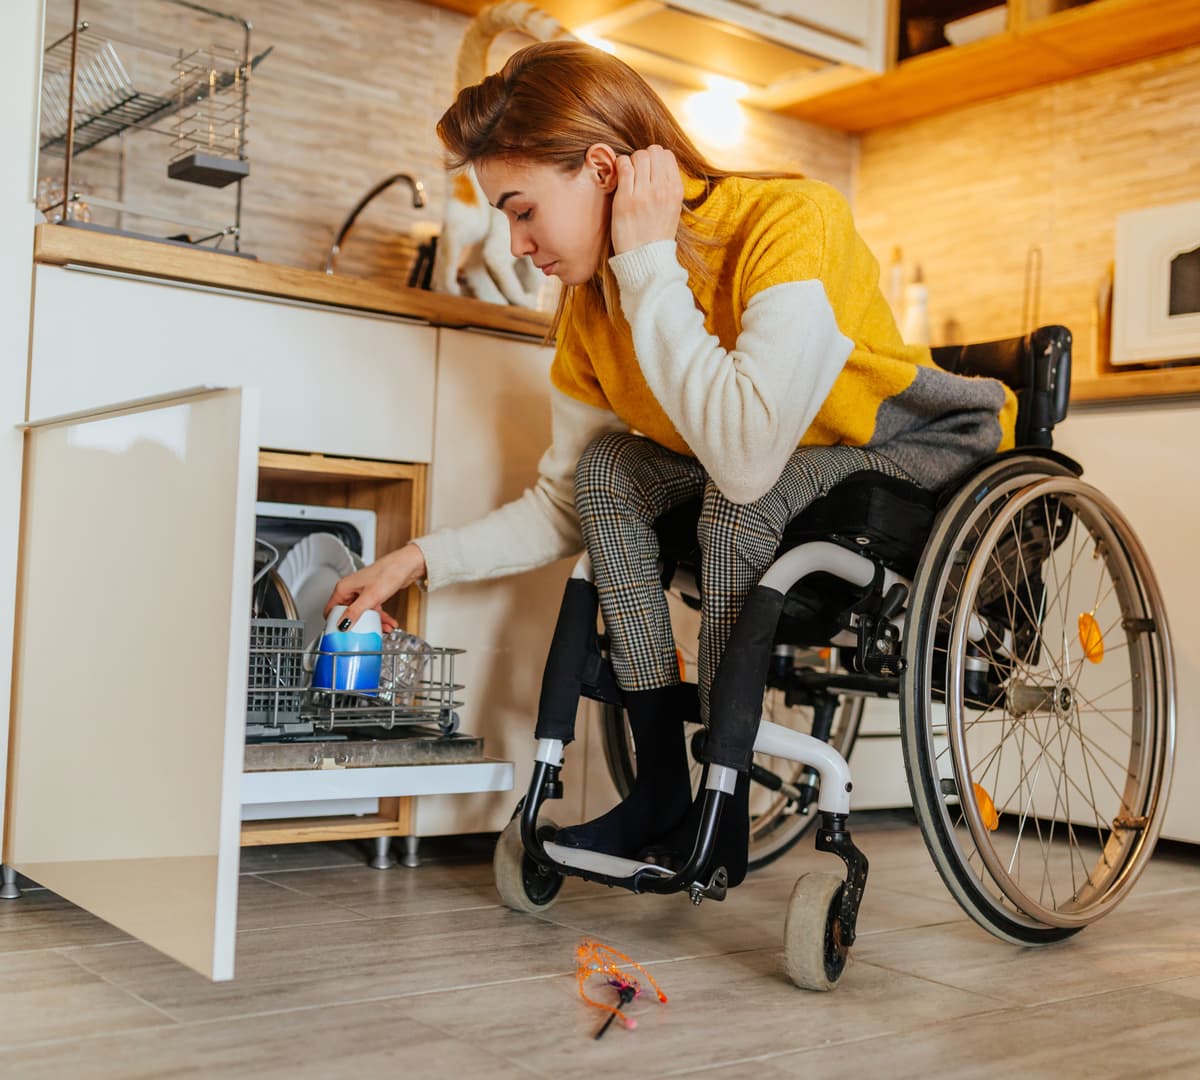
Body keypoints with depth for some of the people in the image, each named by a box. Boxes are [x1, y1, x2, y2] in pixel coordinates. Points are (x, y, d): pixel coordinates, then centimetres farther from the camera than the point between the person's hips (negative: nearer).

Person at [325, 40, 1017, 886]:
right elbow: (568, 505, 2)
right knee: (609, 465, -11)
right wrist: (422, 560, -8)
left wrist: (651, 262, -36)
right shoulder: (594, 307, -8)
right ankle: (661, 789, -7)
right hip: (779, 463, 7)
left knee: (745, 495, -31)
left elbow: (747, 456, -44)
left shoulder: (792, 220, -29)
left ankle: (723, 813, -14)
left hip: (934, 451, -6)